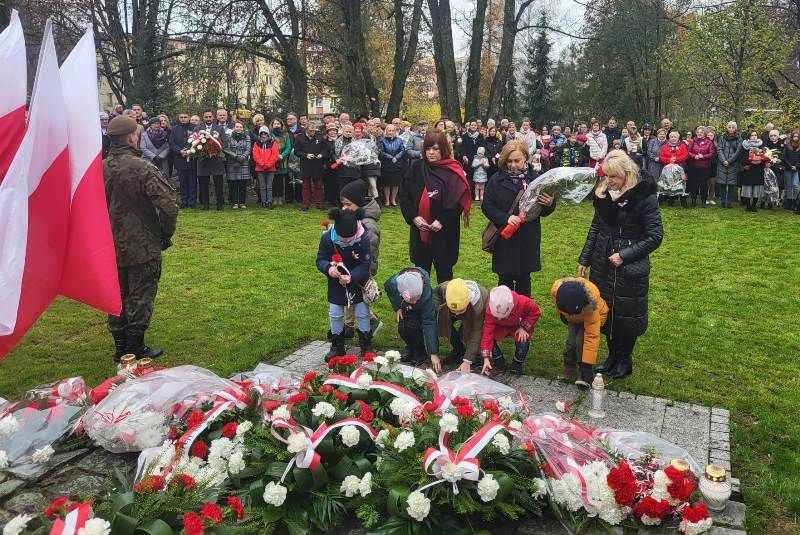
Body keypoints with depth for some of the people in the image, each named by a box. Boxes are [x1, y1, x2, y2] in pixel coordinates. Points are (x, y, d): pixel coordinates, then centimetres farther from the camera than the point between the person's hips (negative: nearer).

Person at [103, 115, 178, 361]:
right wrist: (166, 234, -7)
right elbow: (168, 206, -24)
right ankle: (136, 348, 15)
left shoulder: (101, 168, -1)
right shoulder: (142, 168, -19)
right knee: (140, 297, 6)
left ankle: (120, 347, 28)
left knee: (117, 296, 17)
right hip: (143, 246, -6)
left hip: (112, 246, 6)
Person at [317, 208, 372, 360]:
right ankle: (337, 346, 26)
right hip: (336, 284, 1)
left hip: (358, 283, -1)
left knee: (362, 314, 8)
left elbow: (364, 265, -21)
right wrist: (328, 268, -38)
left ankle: (366, 346, 25)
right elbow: (320, 259, -14)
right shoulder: (327, 238, -22)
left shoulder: (363, 239, -25)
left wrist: (351, 277, -38)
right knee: (335, 315, 8)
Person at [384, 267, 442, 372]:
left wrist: (433, 354, -40)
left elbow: (429, 322, -39)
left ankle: (421, 352, 1)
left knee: (413, 327, -27)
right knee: (402, 329, -17)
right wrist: (397, 307, -14)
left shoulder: (426, 292, -42)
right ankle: (411, 348, 15)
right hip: (406, 311, 3)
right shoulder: (393, 283, -35)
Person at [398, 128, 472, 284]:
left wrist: (442, 221, -18)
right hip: (419, 229, 3)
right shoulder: (416, 168, 1)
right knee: (421, 271, 14)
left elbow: (458, 201, -11)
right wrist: (413, 217, -10)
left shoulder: (453, 172, -8)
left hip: (444, 232, -3)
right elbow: (404, 195, 2)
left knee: (444, 271, 8)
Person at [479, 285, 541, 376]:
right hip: (500, 327, 1)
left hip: (519, 326, -1)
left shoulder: (523, 302, -37)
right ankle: (498, 359, 1)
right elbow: (487, 333, -32)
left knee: (523, 342, -34)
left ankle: (517, 364, -2)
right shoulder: (490, 310, -33)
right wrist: (486, 358, -37)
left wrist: (524, 327, -24)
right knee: (482, 336, -26)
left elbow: (536, 312, -16)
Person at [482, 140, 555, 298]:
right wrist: (506, 218, -20)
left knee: (524, 278, 13)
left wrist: (549, 204, -22)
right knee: (505, 279, 9)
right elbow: (486, 206, -5)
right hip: (504, 238, -1)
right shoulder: (497, 180, -4)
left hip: (528, 239, 1)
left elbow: (543, 212, 1)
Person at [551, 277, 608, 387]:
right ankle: (568, 371, 6)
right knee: (572, 342, -15)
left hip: (594, 316, -4)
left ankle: (583, 375, -8)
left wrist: (587, 365, -43)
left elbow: (592, 337, -43)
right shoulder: (556, 289, -37)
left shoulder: (591, 306, -46)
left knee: (581, 341, -24)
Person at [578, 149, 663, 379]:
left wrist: (624, 255, -19)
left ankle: (625, 359, 28)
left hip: (630, 268, -5)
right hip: (602, 264, 5)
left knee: (626, 315, 7)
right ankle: (613, 355, 31)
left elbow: (655, 237, -13)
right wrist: (584, 259, 9)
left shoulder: (644, 196, -16)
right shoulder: (603, 192, 0)